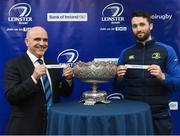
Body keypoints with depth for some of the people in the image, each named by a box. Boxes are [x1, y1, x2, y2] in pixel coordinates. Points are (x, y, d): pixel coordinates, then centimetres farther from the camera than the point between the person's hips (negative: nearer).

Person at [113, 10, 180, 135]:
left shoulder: (167, 50, -2)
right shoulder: (126, 53, 5)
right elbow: (118, 88, 8)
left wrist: (162, 77, -23)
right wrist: (119, 78, -11)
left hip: (159, 115, -2)